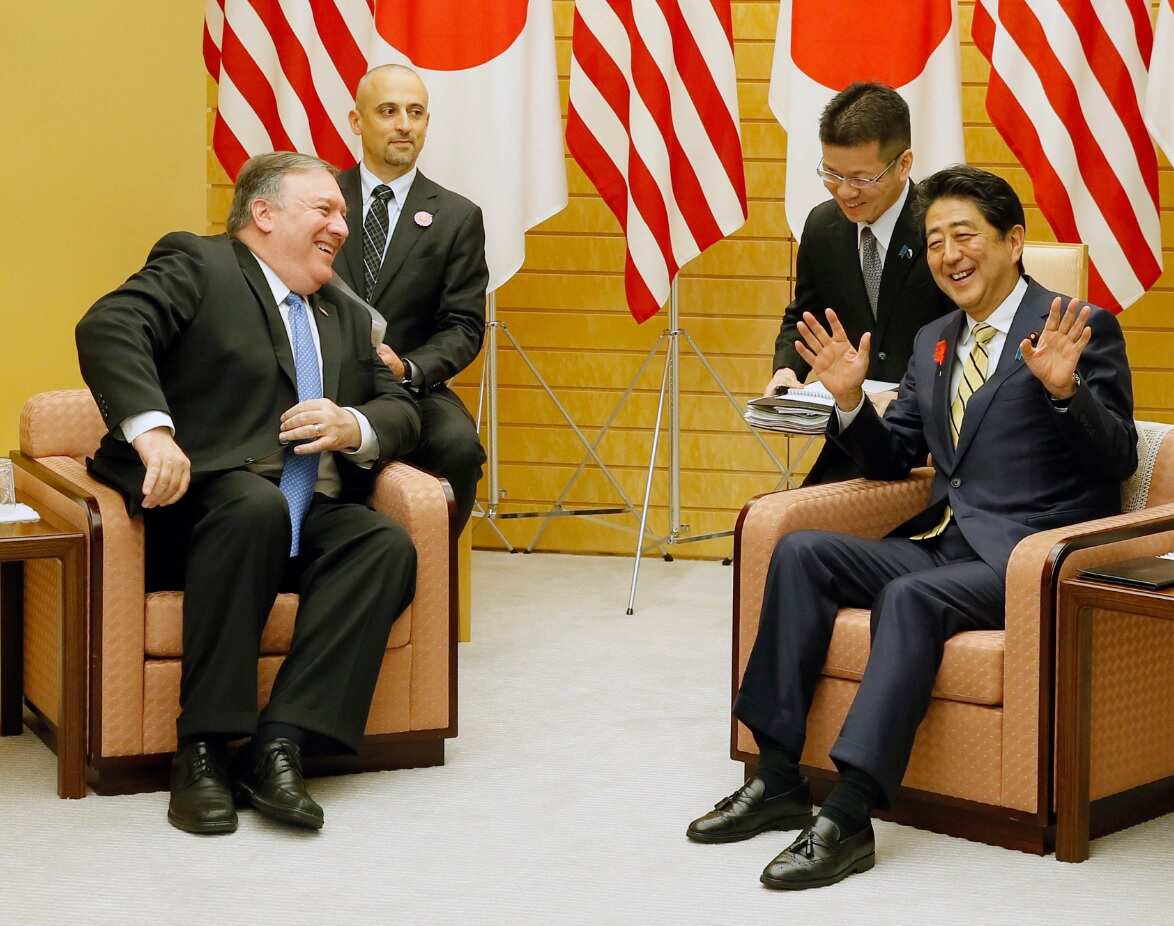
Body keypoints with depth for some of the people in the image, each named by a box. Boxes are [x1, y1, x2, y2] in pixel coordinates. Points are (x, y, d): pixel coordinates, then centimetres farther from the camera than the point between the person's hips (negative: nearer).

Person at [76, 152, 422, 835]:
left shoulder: (346, 318, 26)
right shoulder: (196, 265, 5)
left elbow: (401, 411, 17)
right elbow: (108, 328, -13)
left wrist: (354, 427, -8)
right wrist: (152, 430, -30)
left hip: (309, 521, 6)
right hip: (202, 502, -6)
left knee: (388, 545, -23)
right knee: (258, 504, -37)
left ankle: (279, 743, -30)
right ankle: (202, 750, -32)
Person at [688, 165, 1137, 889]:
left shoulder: (1083, 330, -2)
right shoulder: (935, 342, 19)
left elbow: (1118, 460, -9)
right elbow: (892, 460, 22)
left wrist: (1064, 390, -26)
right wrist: (850, 399, 4)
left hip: (1033, 558, -7)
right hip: (944, 547, 7)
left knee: (909, 596, -33)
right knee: (801, 551, -11)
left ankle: (848, 817, -34)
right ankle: (779, 780, -12)